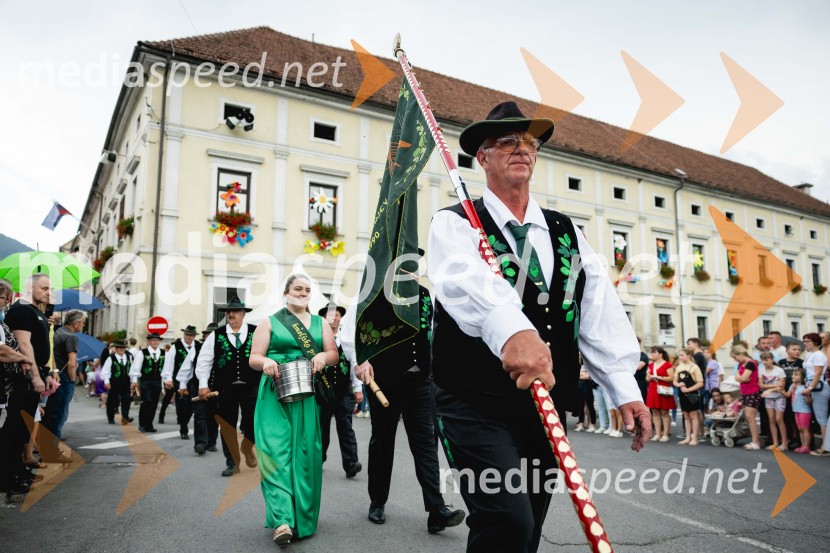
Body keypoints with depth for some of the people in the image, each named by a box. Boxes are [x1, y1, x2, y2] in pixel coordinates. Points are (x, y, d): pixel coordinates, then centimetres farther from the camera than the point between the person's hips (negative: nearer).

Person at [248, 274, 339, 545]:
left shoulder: (320, 324, 15)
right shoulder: (269, 322, 9)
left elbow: (334, 354, 9)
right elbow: (253, 358, 4)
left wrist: (323, 356, -13)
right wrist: (265, 362, -18)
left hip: (309, 396, 2)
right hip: (276, 395, -2)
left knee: (306, 454, 1)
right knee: (276, 452, -12)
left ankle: (303, 519, 12)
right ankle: (282, 520, -13)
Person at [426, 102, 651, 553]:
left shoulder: (566, 234, 12)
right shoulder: (455, 223, -4)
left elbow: (601, 313, 3)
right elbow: (463, 277, -26)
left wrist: (624, 388, -9)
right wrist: (510, 328, -46)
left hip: (546, 406, 5)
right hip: (476, 404, -5)